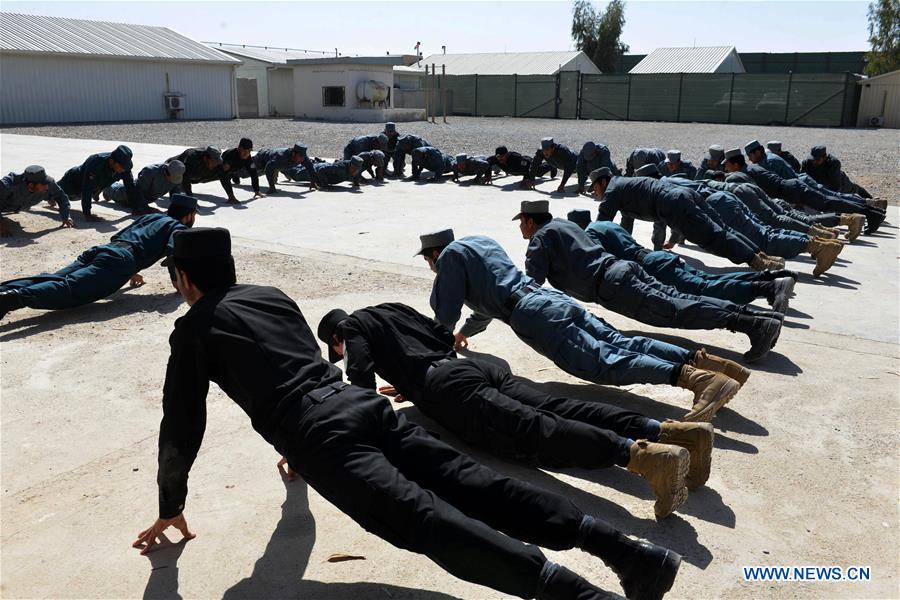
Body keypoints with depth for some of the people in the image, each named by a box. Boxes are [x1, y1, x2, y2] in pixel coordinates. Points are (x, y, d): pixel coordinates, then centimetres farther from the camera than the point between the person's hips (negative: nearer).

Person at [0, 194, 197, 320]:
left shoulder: (149, 217, 36)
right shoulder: (179, 228, 13)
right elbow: (173, 252, -8)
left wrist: (130, 271, 44)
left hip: (98, 250, 7)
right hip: (119, 261, -7)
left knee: (52, 279, -5)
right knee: (68, 289, -24)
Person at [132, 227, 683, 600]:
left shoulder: (194, 329, 10)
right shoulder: (274, 296, 29)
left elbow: (183, 424, 9)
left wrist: (171, 507, 23)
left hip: (322, 436, -6)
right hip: (364, 405, 6)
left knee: (426, 520, -21)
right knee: (476, 486, -5)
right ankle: (629, 550, -15)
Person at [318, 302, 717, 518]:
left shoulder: (353, 326, 15)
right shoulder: (394, 308, 37)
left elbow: (362, 377, -2)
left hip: (449, 386, -8)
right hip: (474, 366, 8)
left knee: (533, 430, -26)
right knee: (556, 409, -9)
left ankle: (644, 457, -48)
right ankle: (671, 431, -26)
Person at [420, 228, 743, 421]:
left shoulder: (450, 256, 8)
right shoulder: (481, 241, 34)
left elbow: (445, 313, 7)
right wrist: (466, 332, 54)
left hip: (532, 314, -9)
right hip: (555, 298, 9)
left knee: (605, 360, -22)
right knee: (623, 343, -1)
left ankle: (693, 377, -39)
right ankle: (701, 360, -15)